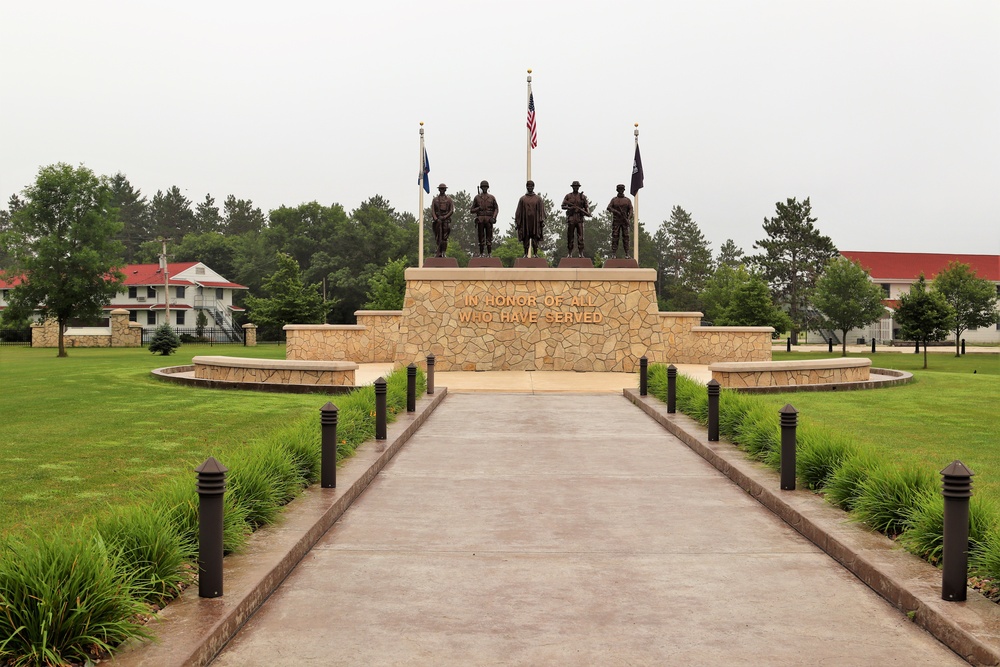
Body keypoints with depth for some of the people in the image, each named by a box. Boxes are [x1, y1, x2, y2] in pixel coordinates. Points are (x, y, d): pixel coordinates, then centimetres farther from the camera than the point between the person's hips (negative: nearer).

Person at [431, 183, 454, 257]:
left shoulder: (449, 199, 10)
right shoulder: (435, 199, 12)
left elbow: (452, 211, 2)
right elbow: (432, 211, 4)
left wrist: (445, 217, -11)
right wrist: (436, 219, -11)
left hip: (446, 220, -1)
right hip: (437, 220, 1)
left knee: (444, 237, -6)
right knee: (438, 237, -1)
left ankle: (443, 253, -3)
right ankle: (439, 252, 7)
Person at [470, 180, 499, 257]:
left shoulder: (492, 198, 10)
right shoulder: (477, 197, 9)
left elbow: (496, 209, 8)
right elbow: (472, 210, 10)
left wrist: (493, 217, -7)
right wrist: (478, 208, -9)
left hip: (489, 219, 0)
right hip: (480, 219, 0)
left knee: (489, 237, -2)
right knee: (481, 237, 0)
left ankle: (489, 253, 1)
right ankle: (481, 253, 3)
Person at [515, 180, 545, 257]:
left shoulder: (538, 199, 7)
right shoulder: (522, 199, 8)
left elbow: (542, 210, 4)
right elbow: (519, 211, 8)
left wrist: (542, 221, -5)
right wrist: (517, 222, 2)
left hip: (535, 221, 0)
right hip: (525, 221, 0)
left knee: (535, 238, -2)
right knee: (525, 238, 1)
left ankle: (536, 254, 2)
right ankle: (526, 254, 5)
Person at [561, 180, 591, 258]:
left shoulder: (582, 196, 9)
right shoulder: (568, 196, 7)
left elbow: (587, 206, 5)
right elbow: (563, 206, 4)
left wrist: (588, 212, -16)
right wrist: (569, 208, -15)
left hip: (580, 218, 0)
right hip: (570, 218, 0)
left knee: (580, 236, -4)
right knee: (570, 236, 2)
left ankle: (581, 253, -2)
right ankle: (569, 253, 7)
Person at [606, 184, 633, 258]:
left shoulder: (628, 200, 10)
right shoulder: (614, 199, 11)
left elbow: (631, 210, 0)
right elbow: (609, 207, -3)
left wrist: (629, 219, -16)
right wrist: (616, 212, -19)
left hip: (625, 221, 0)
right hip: (616, 221, 0)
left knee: (625, 237, -4)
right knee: (615, 236, -5)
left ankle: (627, 253, -4)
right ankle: (614, 253, -5)